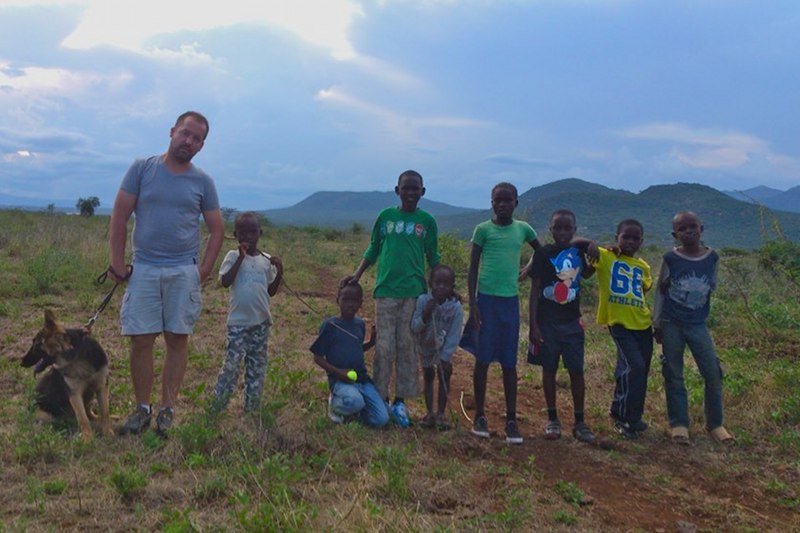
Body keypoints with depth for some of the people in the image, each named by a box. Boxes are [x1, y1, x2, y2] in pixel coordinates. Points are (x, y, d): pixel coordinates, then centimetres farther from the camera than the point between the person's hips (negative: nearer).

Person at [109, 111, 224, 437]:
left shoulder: (202, 182, 6)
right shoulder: (141, 169, 3)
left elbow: (216, 229, 10)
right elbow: (120, 217, 2)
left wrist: (204, 270, 0)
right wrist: (117, 263, -3)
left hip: (184, 272, 1)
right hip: (143, 270, 0)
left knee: (178, 339, 4)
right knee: (140, 341, 1)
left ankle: (167, 410, 14)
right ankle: (142, 409, 14)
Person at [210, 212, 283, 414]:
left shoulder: (266, 260, 7)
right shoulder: (233, 256, -3)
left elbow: (271, 291, 11)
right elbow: (225, 282, -18)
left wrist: (280, 272, -4)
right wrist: (241, 257, -19)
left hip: (261, 321, 4)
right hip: (238, 321, -4)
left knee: (257, 365, 10)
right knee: (232, 362, -6)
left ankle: (252, 405, 20)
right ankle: (217, 401, 8)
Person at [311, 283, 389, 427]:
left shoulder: (360, 324, 11)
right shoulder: (330, 325, -5)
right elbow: (318, 357, -4)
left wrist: (372, 342, 7)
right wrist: (337, 372, -16)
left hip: (362, 379, 5)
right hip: (340, 381, -5)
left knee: (381, 419, -11)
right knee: (355, 401, -37)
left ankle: (352, 409, 17)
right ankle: (335, 404, -1)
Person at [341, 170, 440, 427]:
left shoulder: (427, 221, 5)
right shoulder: (386, 216, 5)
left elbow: (433, 258, 10)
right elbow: (373, 250, 11)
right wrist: (356, 275, -2)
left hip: (414, 292, 0)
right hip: (386, 290, 0)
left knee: (407, 347, 5)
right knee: (384, 346, 2)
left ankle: (400, 401, 14)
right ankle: (381, 399, 12)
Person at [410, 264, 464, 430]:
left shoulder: (456, 307, -25)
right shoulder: (423, 300, -23)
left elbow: (454, 335, -22)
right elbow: (414, 327, -22)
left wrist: (445, 357, -24)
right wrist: (425, 314, -40)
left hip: (444, 348, -1)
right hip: (425, 346, 1)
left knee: (444, 376, -5)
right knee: (428, 376, 10)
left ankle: (441, 413, 6)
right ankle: (430, 412, 19)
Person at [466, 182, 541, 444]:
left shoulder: (523, 228, 7)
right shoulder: (483, 229, -1)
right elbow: (473, 268, -1)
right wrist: (472, 304, -7)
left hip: (510, 300, 3)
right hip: (486, 298, -2)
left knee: (509, 362, 6)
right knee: (483, 359, 3)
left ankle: (511, 420, 12)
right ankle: (480, 416, 14)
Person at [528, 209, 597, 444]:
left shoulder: (578, 251, 4)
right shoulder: (544, 253, -7)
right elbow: (535, 290, -7)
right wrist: (533, 325, -11)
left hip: (571, 321, 3)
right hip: (547, 321, -2)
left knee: (576, 370, 3)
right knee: (549, 369, 7)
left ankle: (580, 422, 14)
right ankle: (552, 419, 19)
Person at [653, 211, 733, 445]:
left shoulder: (712, 257, -1)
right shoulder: (670, 259, -5)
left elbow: (711, 287, 13)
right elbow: (660, 291, 2)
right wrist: (657, 324, 2)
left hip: (698, 325, 2)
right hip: (671, 324, -1)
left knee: (713, 373, 0)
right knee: (674, 375, 5)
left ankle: (715, 424, 15)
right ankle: (679, 424, 14)